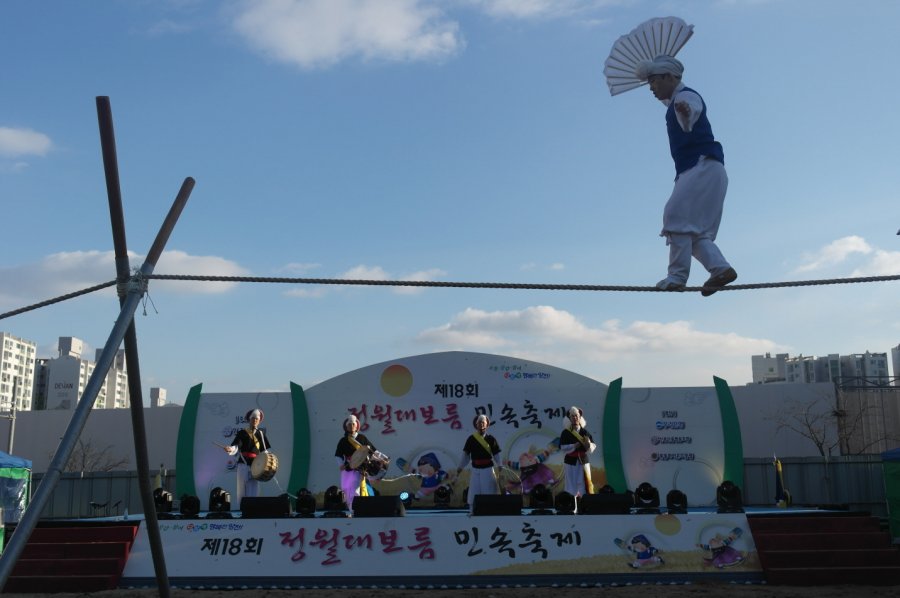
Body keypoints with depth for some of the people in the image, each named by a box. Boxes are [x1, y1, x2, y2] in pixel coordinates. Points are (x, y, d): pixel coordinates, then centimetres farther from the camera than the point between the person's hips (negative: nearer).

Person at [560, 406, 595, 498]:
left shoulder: (585, 432, 2)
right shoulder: (566, 433, -2)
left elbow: (592, 448, -1)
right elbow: (563, 448, -9)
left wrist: (588, 445, -23)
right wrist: (574, 445, -20)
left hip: (584, 462, 1)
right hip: (570, 463, -1)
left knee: (585, 485, 0)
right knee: (571, 487, 0)